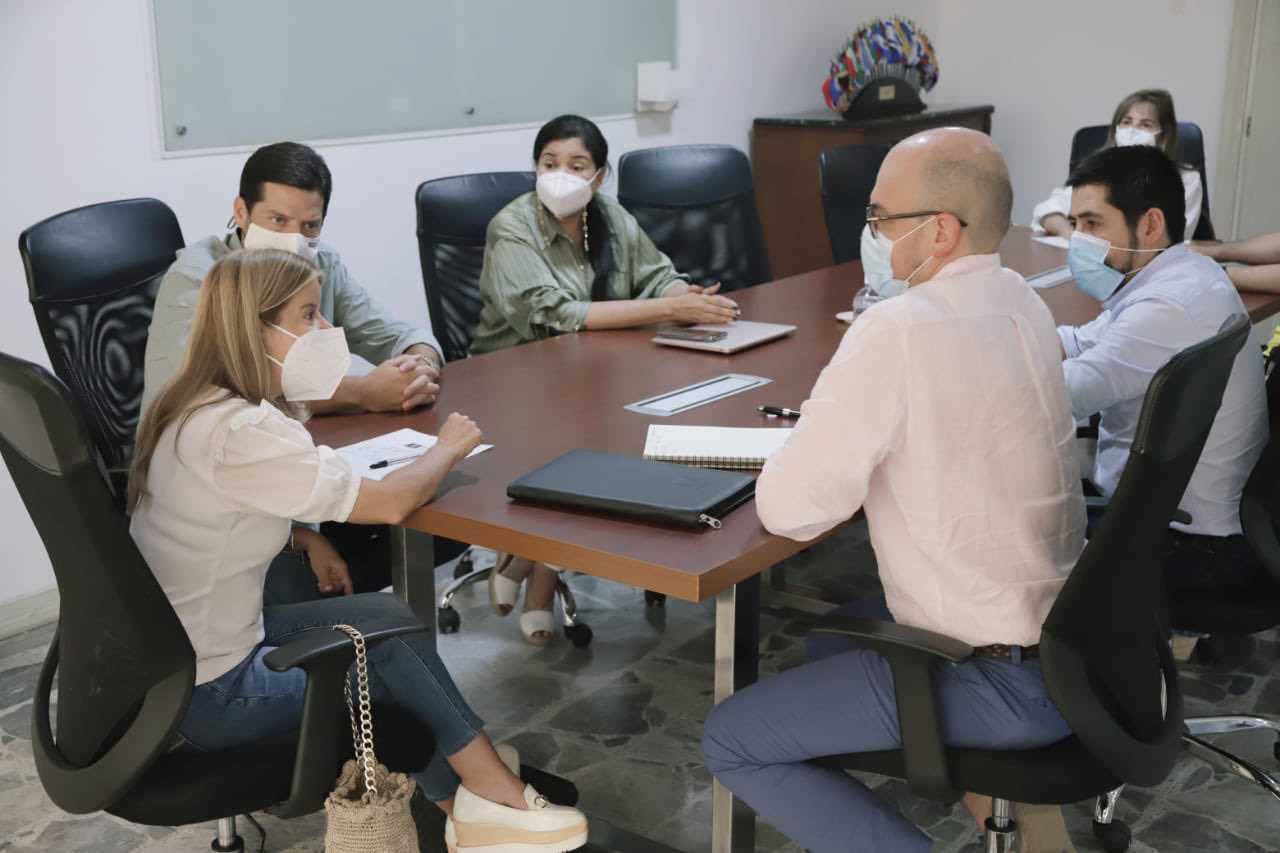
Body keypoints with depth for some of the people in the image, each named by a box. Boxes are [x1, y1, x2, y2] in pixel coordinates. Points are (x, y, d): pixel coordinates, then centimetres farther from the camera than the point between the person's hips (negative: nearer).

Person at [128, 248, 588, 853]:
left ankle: (462, 804, 16)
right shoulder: (242, 433, -28)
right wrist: (449, 447, -6)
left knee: (386, 620, 9)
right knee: (391, 640, 5)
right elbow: (390, 504, -25)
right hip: (207, 698, -8)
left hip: (167, 658, 8)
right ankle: (488, 798, 23)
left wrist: (305, 539, 4)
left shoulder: (196, 407, 3)